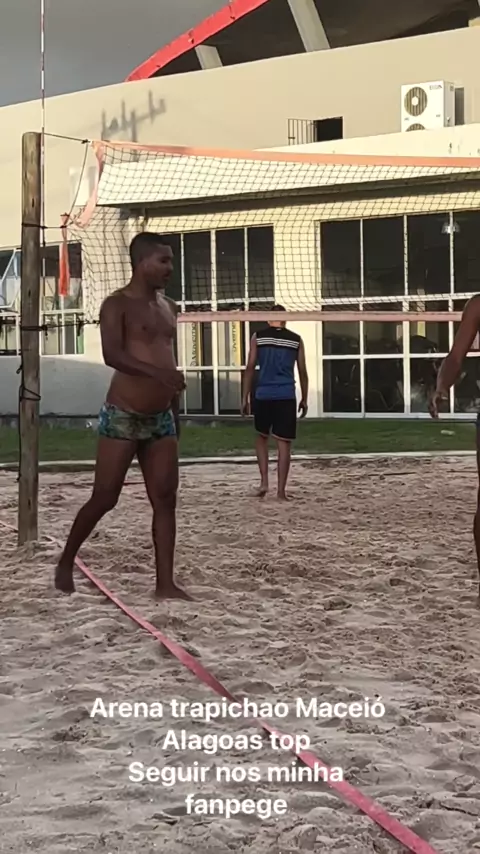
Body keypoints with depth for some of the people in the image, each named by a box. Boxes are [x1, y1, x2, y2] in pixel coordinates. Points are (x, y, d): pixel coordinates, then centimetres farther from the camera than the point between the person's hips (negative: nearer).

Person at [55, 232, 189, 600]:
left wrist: (175, 414, 19)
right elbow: (112, 355, -25)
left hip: (161, 419, 6)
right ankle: (66, 560, 20)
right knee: (104, 498, -1)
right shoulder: (118, 304, -9)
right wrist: (159, 373, -39)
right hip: (122, 417, -6)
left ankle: (166, 583, 2)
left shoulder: (169, 307, 13)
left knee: (166, 500, 0)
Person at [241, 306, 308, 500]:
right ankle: (281, 490, 2)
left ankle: (264, 481, 8)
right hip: (286, 396, 0)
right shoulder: (296, 340, 7)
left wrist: (245, 397, 6)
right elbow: (302, 372, 10)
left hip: (263, 394, 0)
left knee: (262, 437, 20)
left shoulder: (258, 337, 4)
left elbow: (250, 368, 1)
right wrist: (304, 399, 19)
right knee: (284, 443, 3)